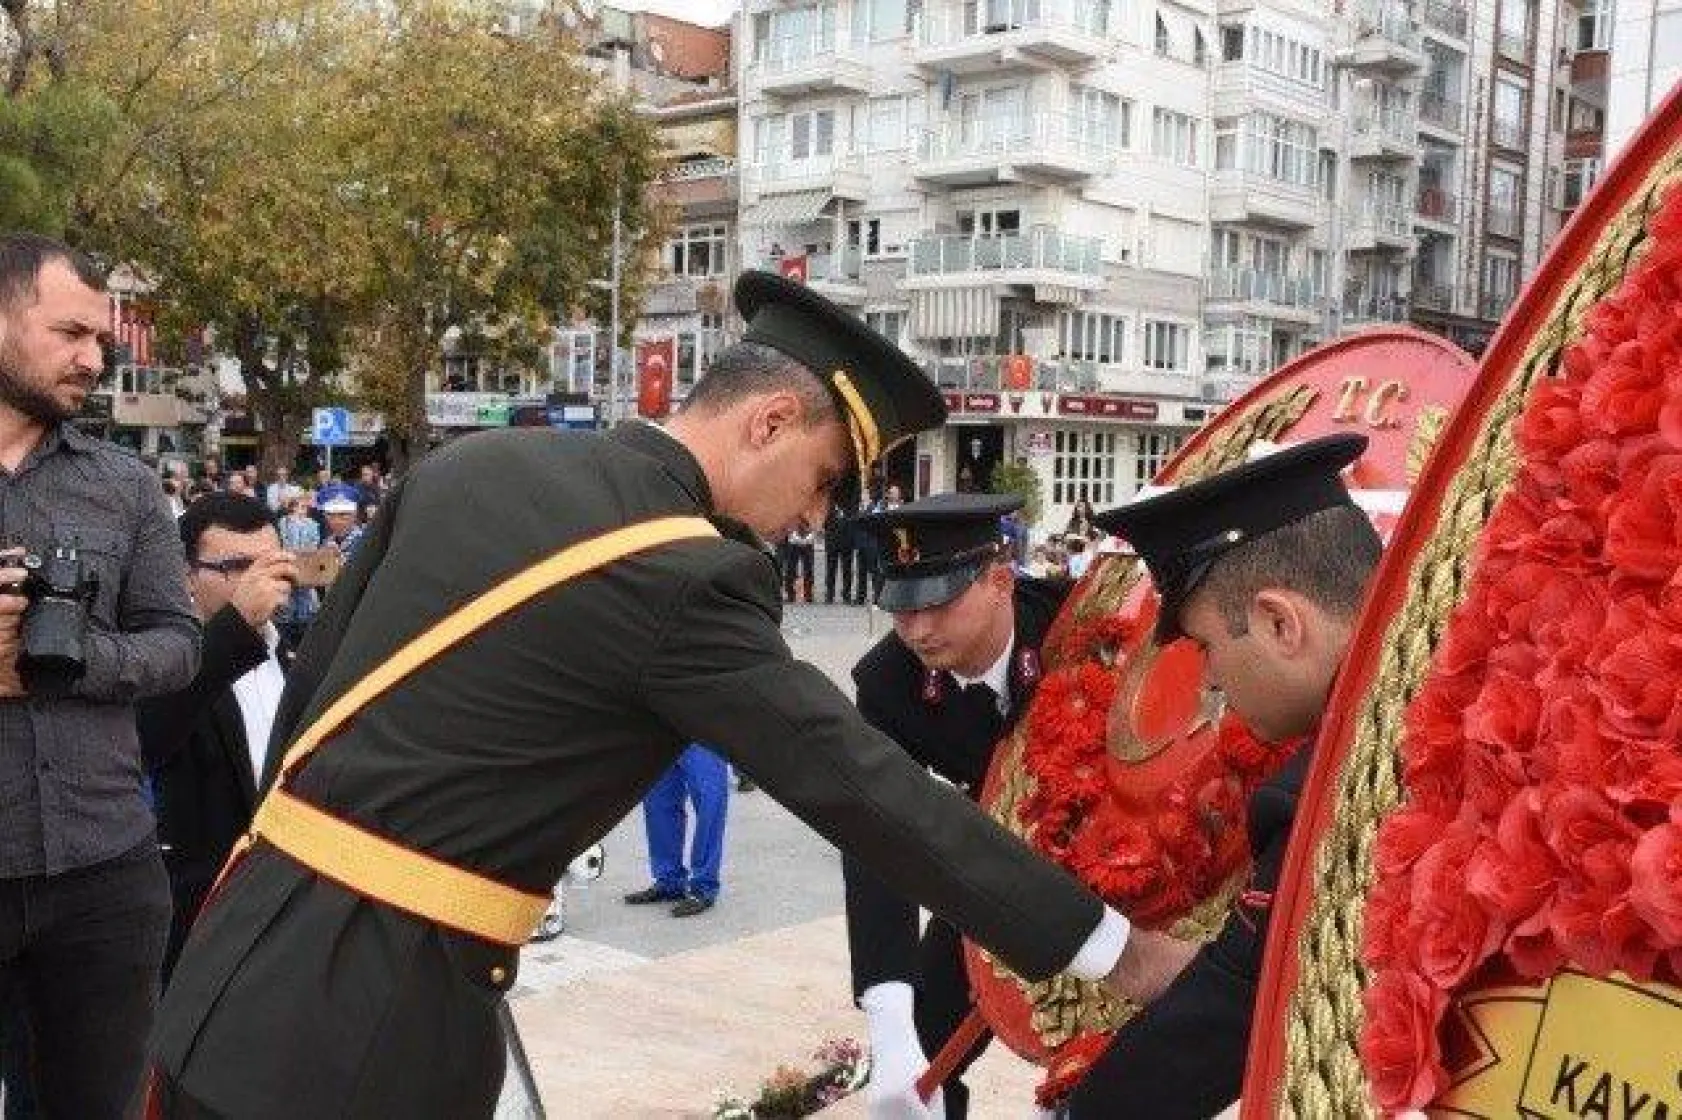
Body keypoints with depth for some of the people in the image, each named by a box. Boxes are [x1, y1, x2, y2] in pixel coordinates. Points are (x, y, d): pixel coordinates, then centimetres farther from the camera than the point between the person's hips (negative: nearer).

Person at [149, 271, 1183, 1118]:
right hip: (377, 1011, -8)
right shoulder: (687, 577, -15)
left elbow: (314, 675, 12)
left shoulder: (470, 462, 6)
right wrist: (1110, 945, -8)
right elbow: (866, 787, -15)